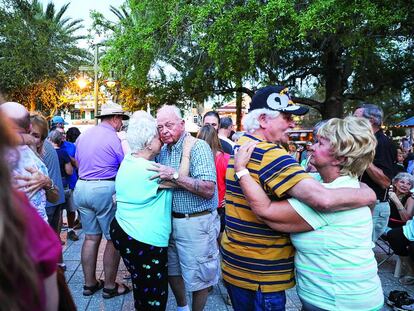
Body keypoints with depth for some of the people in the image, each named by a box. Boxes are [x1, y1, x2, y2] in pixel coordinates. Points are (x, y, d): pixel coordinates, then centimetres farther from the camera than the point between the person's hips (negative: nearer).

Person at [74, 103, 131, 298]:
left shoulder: (83, 136, 11)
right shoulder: (112, 138, -11)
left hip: (81, 187, 8)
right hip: (105, 189, -7)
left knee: (91, 237, 16)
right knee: (113, 239, 5)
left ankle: (89, 283, 25)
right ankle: (110, 286, 15)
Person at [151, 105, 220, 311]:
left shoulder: (198, 147, -16)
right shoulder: (163, 150, 7)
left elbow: (208, 190, -26)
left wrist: (174, 176, -29)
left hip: (196, 223, -7)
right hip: (171, 220, 7)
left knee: (197, 278, 8)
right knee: (171, 269, 21)